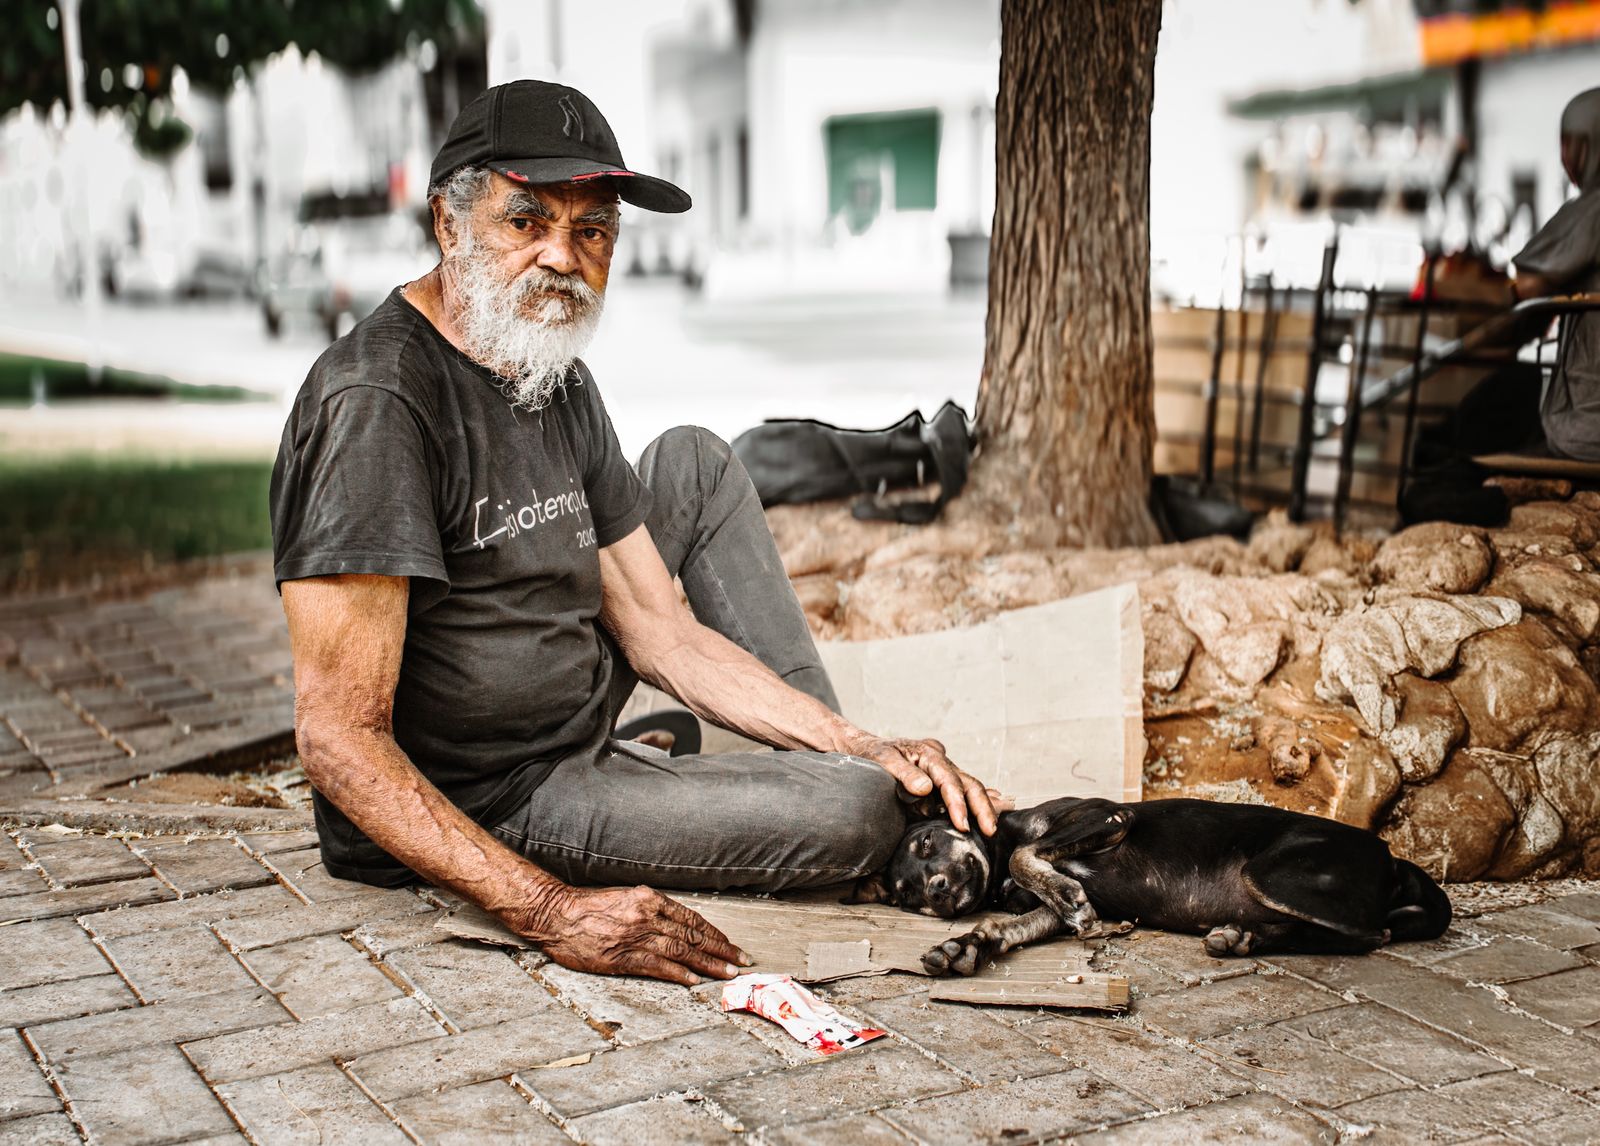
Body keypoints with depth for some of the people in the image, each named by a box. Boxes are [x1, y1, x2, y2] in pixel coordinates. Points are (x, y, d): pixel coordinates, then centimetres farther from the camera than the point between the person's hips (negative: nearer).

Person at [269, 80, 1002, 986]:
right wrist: (548, 912, -36)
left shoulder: (562, 384, 4)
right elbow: (340, 737, -28)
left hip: (571, 730, 9)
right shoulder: (378, 402, -24)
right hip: (473, 813, -9)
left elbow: (663, 634, 6)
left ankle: (841, 759, 14)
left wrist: (863, 746, -4)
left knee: (694, 466, 15)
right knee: (856, 811, -22)